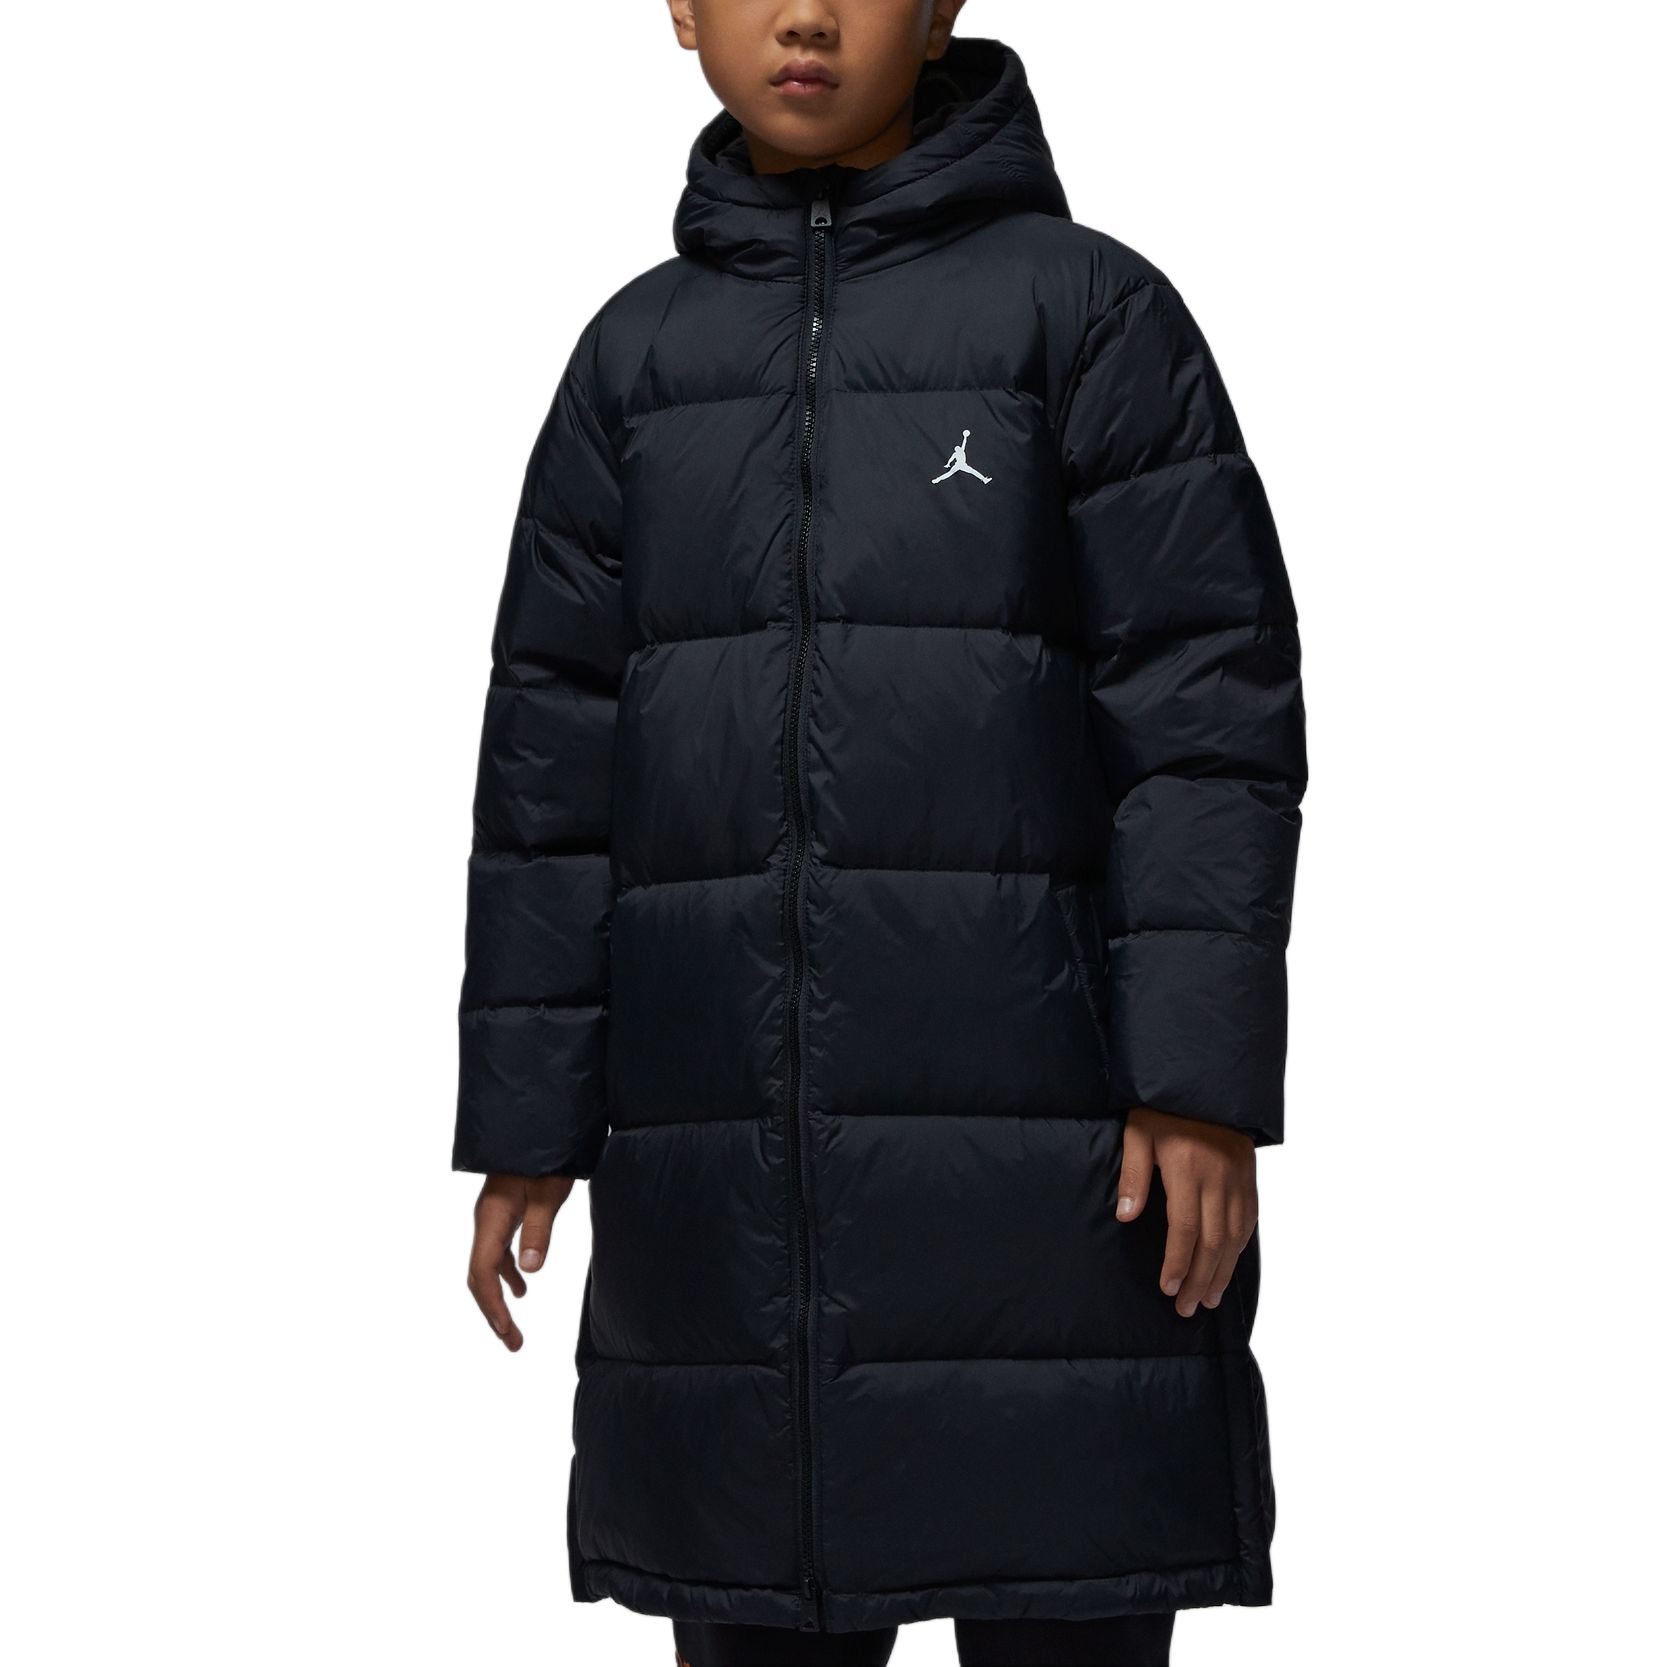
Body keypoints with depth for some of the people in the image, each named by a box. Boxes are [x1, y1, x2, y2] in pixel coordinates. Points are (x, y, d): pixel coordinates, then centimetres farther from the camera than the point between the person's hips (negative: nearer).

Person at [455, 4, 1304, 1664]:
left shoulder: (1089, 310, 1)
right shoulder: (638, 355, 11)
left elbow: (1209, 702, -5)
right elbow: (553, 748, 10)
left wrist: (1207, 1083, -13)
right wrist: (525, 1123, 7)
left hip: (1034, 1120, -3)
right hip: (726, 1138, 3)